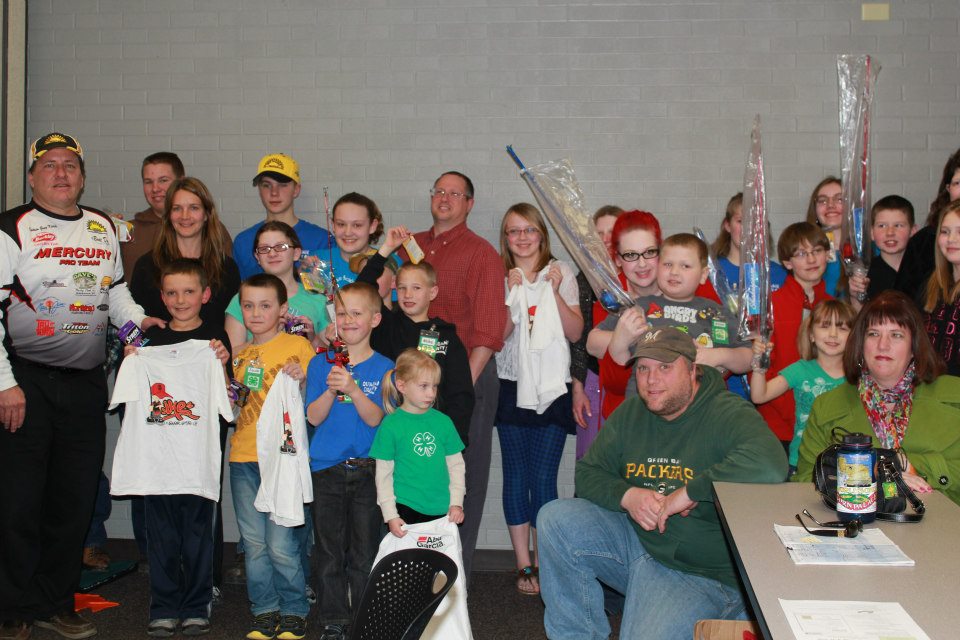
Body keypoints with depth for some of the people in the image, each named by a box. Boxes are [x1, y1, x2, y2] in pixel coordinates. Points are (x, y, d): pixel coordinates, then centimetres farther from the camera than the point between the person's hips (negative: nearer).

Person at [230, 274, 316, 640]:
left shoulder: (297, 346, -1)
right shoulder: (240, 354, 15)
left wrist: (301, 379, -18)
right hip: (243, 458, 5)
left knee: (281, 544, -5)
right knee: (254, 543, 9)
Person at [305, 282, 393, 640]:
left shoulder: (383, 368, -2)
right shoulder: (321, 364, 3)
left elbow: (375, 419, -11)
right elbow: (314, 417, -2)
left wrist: (352, 388, -26)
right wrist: (331, 390, -19)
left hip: (367, 470, -1)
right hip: (327, 469, 2)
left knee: (365, 552, 5)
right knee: (330, 551, 7)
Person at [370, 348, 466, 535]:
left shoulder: (443, 422, 6)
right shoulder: (391, 425, -4)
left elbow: (456, 465, 11)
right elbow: (383, 474, -3)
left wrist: (456, 503, 2)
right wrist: (390, 515, -7)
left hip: (442, 512, 3)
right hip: (405, 510, -3)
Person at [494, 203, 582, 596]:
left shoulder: (561, 274, 5)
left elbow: (575, 333, -1)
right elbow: (497, 337, -4)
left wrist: (555, 294, -12)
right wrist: (512, 294, -14)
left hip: (552, 389, -1)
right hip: (513, 387, 1)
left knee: (544, 479, -3)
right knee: (517, 476, 3)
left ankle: (542, 562, 8)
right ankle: (524, 566, 12)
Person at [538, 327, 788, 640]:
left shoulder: (728, 413, -15)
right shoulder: (630, 413, 7)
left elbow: (770, 464, -36)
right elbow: (587, 473, 9)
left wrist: (689, 491, -29)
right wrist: (627, 495, -13)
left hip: (702, 574, -6)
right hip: (635, 540, 7)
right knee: (556, 518, -11)